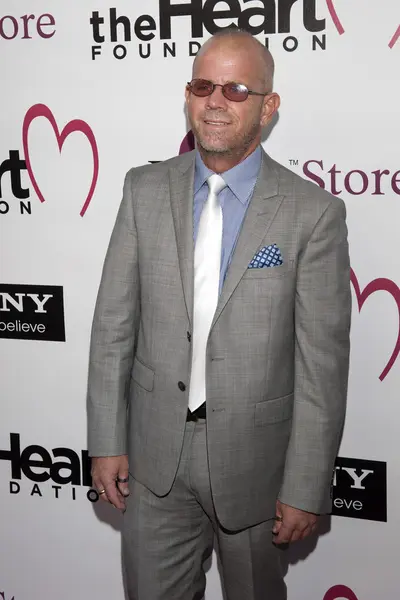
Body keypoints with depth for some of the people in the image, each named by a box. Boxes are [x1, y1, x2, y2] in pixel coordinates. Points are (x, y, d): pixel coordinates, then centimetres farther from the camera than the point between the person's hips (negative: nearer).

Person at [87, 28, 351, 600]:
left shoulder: (314, 213, -12)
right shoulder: (145, 189, -1)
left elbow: (323, 364, -11)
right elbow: (114, 322, 2)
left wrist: (306, 489, -10)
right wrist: (107, 441, 0)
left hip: (254, 458, -2)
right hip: (155, 454, 2)